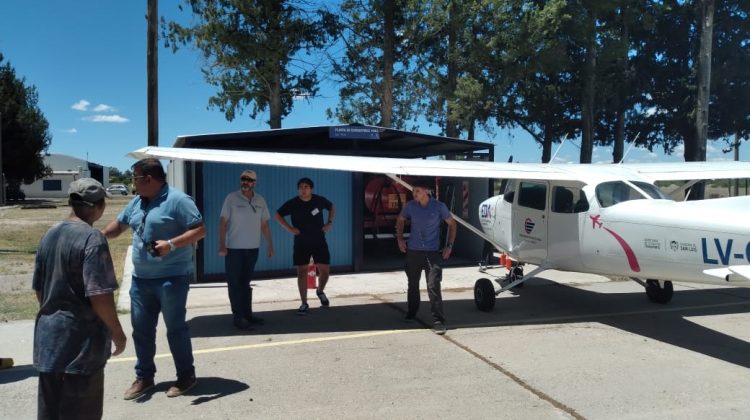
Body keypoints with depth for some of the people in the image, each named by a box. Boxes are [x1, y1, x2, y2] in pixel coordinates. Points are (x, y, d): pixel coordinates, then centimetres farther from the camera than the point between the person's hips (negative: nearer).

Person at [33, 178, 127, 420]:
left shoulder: (49, 236, 7)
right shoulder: (92, 238, -18)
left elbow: (39, 289, 15)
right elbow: (99, 295, -21)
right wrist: (117, 332, -10)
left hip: (49, 334, 8)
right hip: (80, 338, -8)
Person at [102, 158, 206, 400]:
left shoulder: (177, 200, -14)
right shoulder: (136, 202, 11)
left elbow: (200, 230, -17)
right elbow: (118, 225, 22)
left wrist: (171, 244, -26)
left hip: (172, 278, -7)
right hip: (140, 278, 7)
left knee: (175, 328, 4)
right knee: (141, 329, 13)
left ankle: (186, 376, 19)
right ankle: (144, 376, 28)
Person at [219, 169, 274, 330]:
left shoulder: (260, 200, 6)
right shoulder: (232, 198, -5)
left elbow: (264, 224, 11)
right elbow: (223, 222, -6)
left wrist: (270, 244, 9)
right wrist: (222, 245, -13)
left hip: (253, 248, 4)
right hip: (234, 248, -4)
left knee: (246, 282, 13)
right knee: (234, 283, 1)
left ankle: (247, 313, 20)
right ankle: (238, 317, 5)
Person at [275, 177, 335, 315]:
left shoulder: (320, 200, -5)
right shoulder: (292, 204, -9)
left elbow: (332, 208, 15)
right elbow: (277, 215, 3)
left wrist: (330, 222, 1)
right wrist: (289, 228, -8)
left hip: (319, 241, 1)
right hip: (301, 243, -1)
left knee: (325, 270, 0)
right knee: (302, 272, 1)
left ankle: (320, 291, 32)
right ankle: (304, 304, 12)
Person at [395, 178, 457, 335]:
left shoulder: (439, 207, -7)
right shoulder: (410, 206, -2)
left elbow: (452, 224, 5)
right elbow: (400, 220, 17)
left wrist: (449, 245, 0)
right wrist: (400, 239, 8)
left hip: (433, 252, -3)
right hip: (413, 251, 3)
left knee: (434, 286, -10)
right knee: (413, 284, 16)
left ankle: (438, 321, -5)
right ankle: (411, 313, 37)